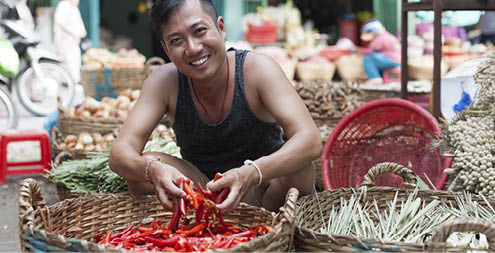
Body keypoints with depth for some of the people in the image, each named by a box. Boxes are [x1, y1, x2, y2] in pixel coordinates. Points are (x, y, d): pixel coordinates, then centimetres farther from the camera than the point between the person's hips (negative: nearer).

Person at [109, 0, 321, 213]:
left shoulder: (256, 68, -21)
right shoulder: (164, 81, -14)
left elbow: (310, 140, -32)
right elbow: (120, 154, -21)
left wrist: (250, 174, -51)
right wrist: (153, 170, -46)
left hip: (260, 191, -2)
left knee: (298, 169, -33)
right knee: (143, 169, -25)